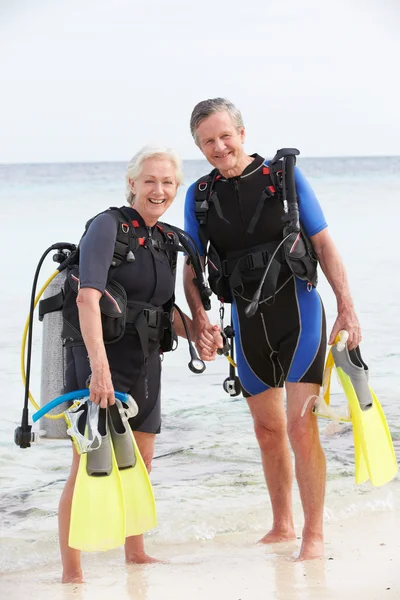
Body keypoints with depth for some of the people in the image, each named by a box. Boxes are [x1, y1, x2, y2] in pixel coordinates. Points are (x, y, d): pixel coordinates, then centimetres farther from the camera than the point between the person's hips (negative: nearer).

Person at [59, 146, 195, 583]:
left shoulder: (165, 240, 10)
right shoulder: (108, 226, -12)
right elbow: (88, 298, -25)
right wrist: (99, 367, -35)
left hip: (145, 363, 7)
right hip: (99, 361, -7)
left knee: (140, 465, 17)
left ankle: (135, 552, 34)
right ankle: (71, 571, 0)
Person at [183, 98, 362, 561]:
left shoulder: (285, 177, -3)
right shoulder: (199, 196, 5)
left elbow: (324, 244, -2)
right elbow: (191, 267, 8)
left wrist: (346, 308, -9)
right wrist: (200, 322, -8)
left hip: (298, 311, -4)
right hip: (248, 321, 4)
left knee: (301, 426, -10)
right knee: (267, 431, 13)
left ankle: (314, 535, -1)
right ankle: (281, 526, 28)